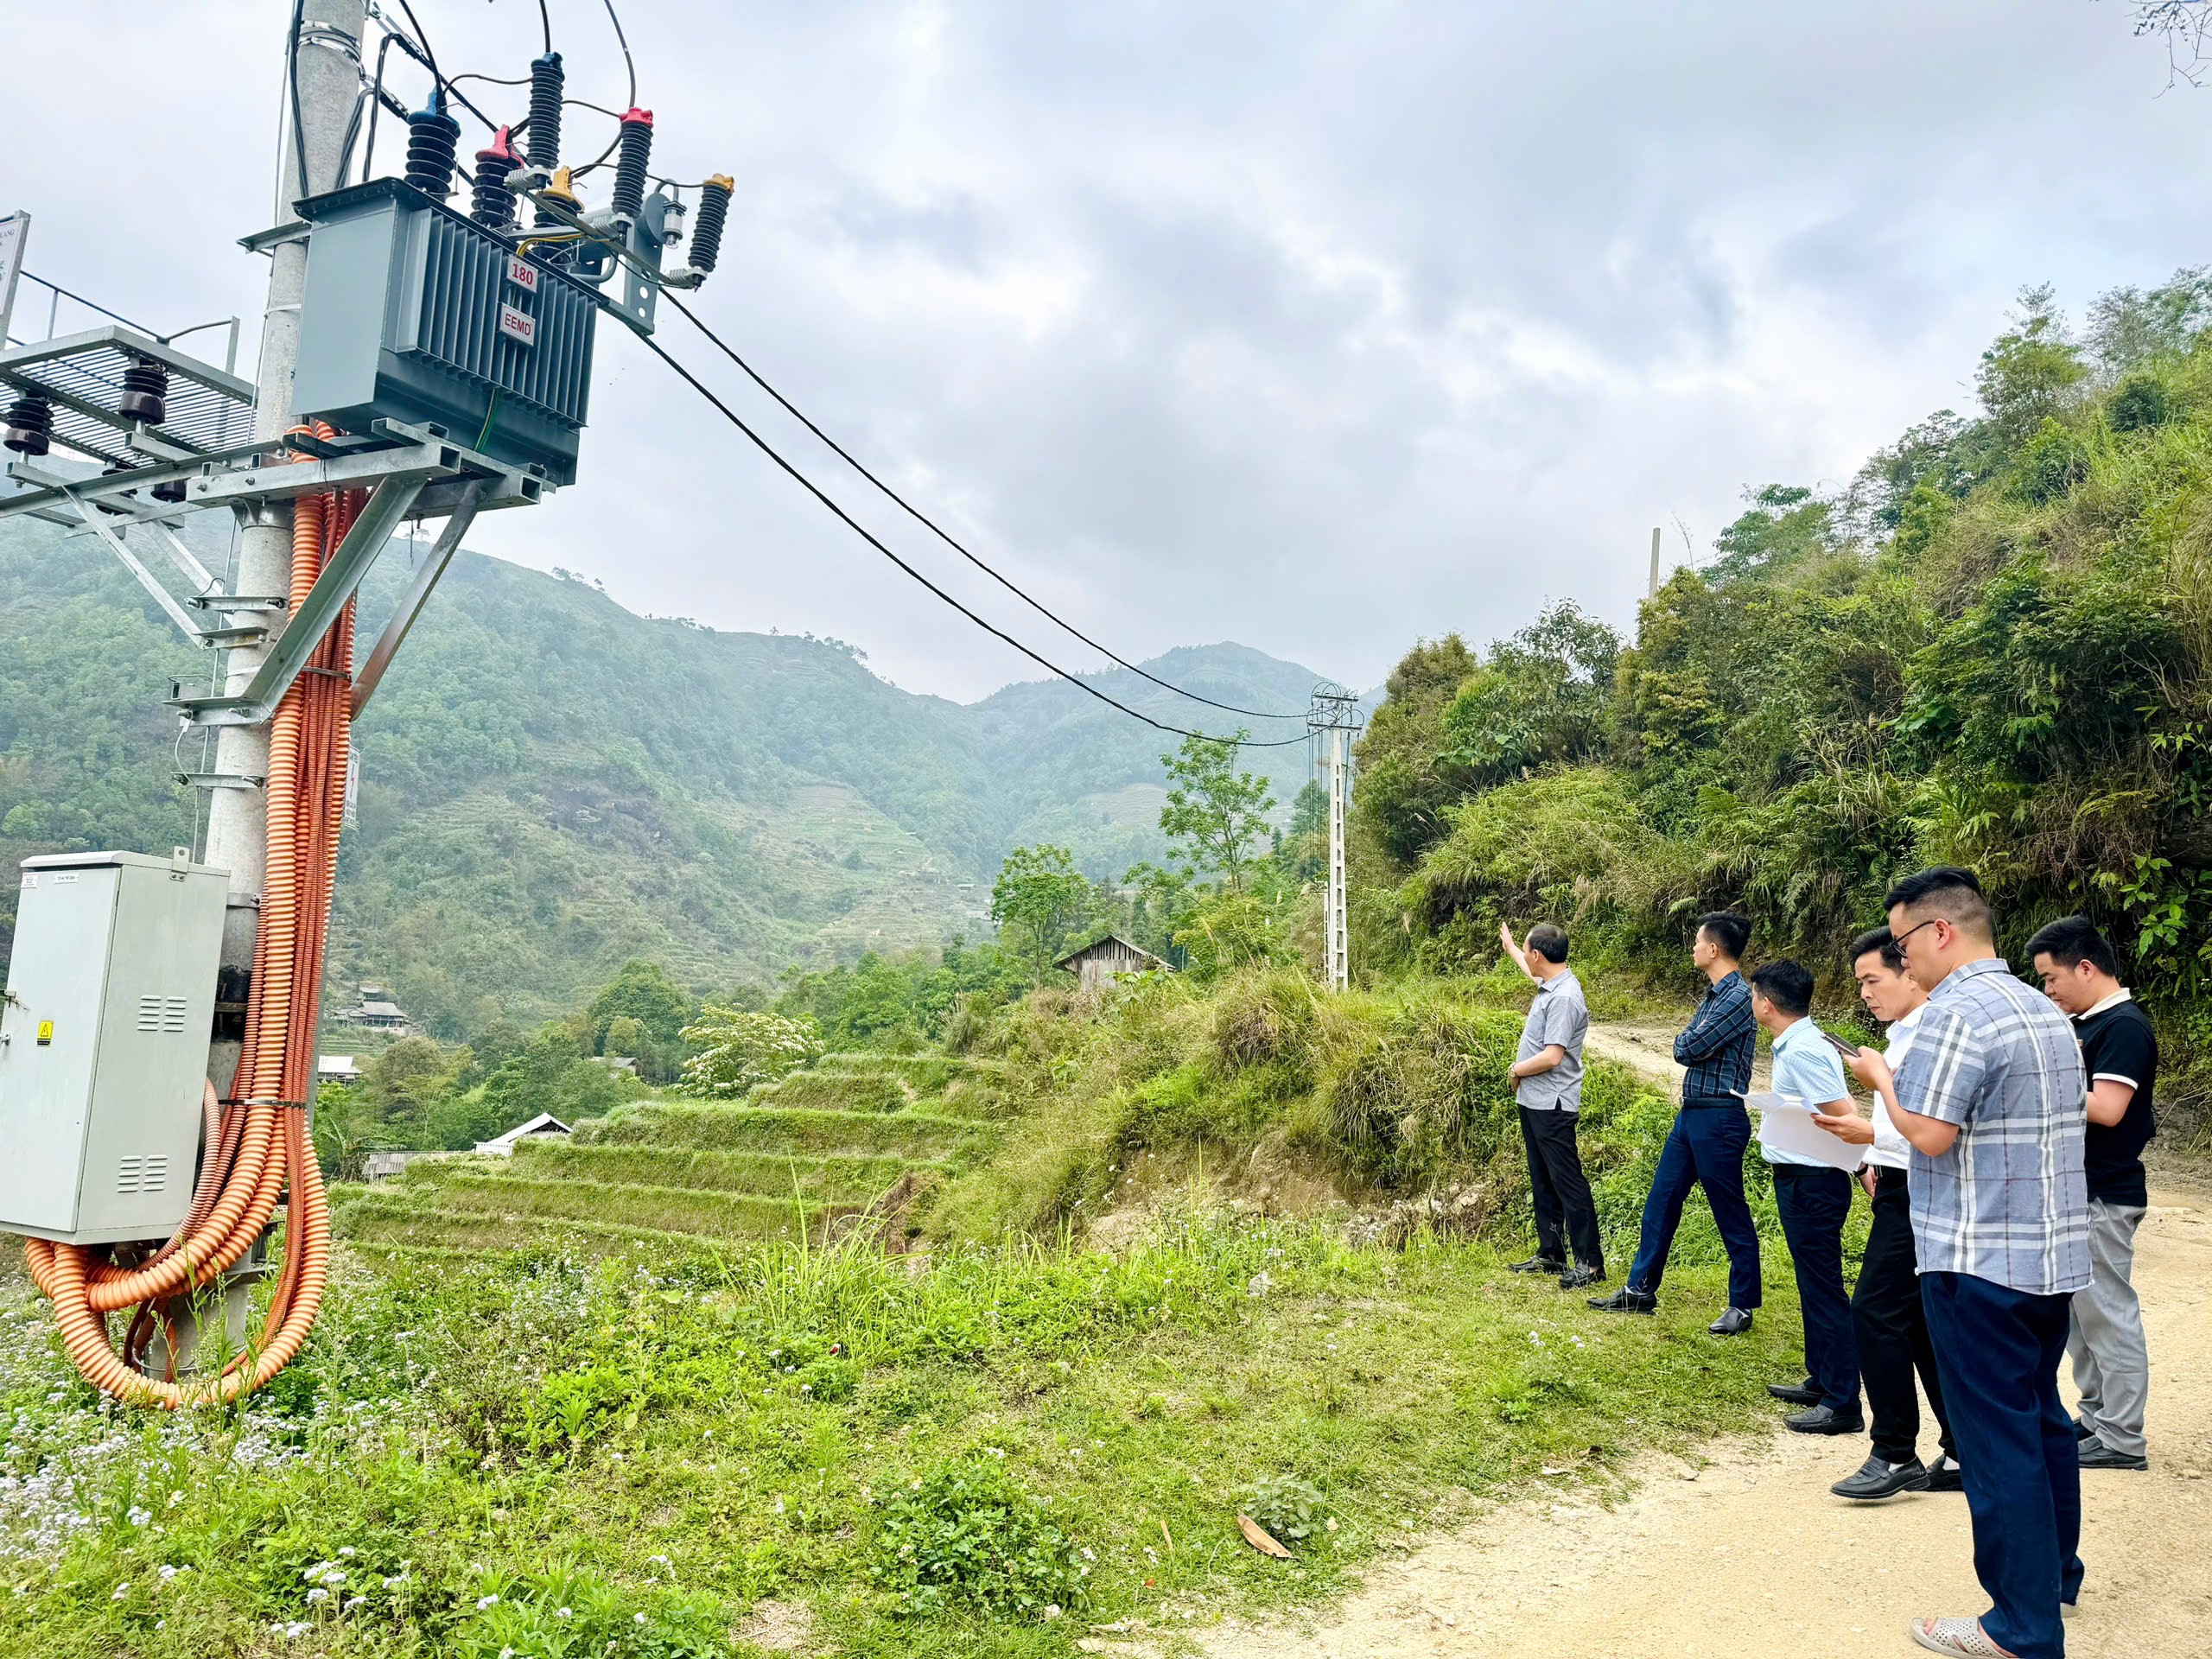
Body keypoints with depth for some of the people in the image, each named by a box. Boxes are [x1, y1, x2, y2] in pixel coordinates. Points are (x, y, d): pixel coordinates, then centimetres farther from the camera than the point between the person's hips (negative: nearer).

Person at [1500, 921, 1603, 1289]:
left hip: (1552, 1106, -11)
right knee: (1542, 1183, 16)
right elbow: (1531, 969, 36)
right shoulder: (1550, 984, 9)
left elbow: (1552, 1056, -27)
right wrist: (1510, 946, 51)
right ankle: (1550, 1255, 25)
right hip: (1533, 1103, 11)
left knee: (1568, 1182, -7)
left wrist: (1517, 1069, -11)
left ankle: (1590, 1263, -3)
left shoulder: (1564, 998, -22)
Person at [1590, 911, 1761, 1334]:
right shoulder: (1714, 994, 13)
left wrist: (1685, 1040, 1)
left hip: (1718, 1117, -10)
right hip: (1691, 1113, 10)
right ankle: (1641, 1289, 22)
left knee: (1731, 1215, 3)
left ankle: (1742, 1306, 15)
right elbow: (1688, 1051, 13)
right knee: (1661, 1201, 13)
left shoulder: (1738, 997, -18)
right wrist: (1690, 1044, -6)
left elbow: (1688, 1048, -19)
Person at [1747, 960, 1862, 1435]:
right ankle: (1822, 1380, 30)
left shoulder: (1802, 1051, -20)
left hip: (1811, 1183, -10)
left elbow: (1846, 1116, -24)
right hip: (1798, 1178, 10)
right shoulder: (1795, 1045, 10)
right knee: (1813, 1284, 19)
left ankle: (1842, 1403, 2)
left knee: (1823, 1289, -4)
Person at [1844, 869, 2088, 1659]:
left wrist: (1882, 1079, -5)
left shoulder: (1957, 1011, -18)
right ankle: (2056, 1569, 38)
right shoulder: (2045, 1009, 11)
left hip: (1982, 1262, -9)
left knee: (1997, 1439, -2)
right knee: (2042, 1418, 22)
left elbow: (1930, 1134, -21)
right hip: (2053, 1254, 9)